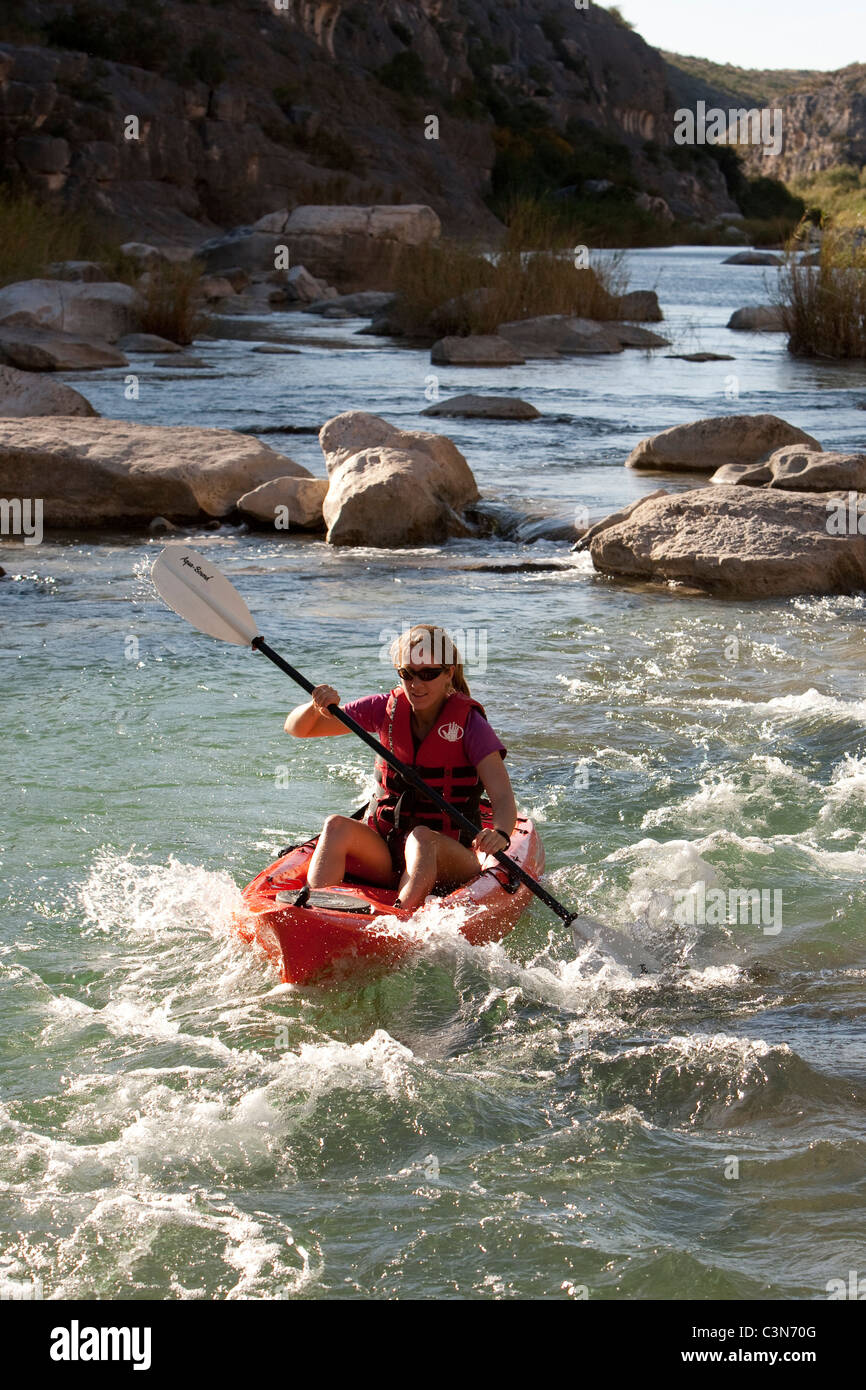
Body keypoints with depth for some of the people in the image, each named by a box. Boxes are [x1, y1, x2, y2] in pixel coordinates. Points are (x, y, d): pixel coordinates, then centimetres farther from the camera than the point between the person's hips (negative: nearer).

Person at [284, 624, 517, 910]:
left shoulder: (469, 723, -6)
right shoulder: (386, 709, 4)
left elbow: (503, 798, -18)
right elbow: (297, 728, 6)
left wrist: (500, 834, -41)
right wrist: (317, 706, -18)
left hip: (449, 857, -3)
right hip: (383, 852, 4)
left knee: (421, 837, -35)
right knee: (337, 826, -24)